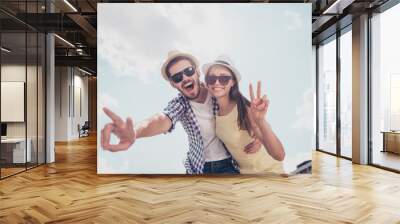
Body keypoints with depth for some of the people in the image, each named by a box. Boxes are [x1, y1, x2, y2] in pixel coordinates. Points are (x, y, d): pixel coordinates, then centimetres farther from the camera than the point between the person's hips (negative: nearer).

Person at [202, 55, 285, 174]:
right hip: (244, 170, 5)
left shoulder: (244, 109, -28)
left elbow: (279, 155, -36)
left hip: (268, 171, -5)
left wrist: (261, 121, -51)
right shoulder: (215, 109, -10)